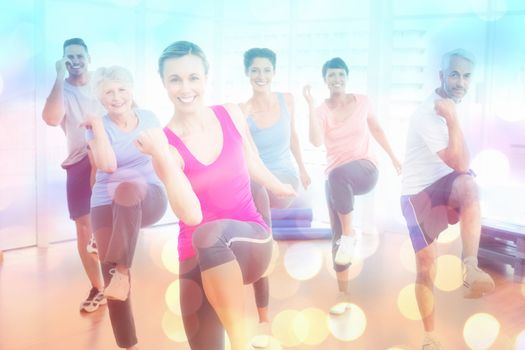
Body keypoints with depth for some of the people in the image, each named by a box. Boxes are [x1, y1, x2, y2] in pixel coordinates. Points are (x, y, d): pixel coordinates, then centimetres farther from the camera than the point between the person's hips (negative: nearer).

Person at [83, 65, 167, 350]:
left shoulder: (149, 118, 5)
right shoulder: (97, 127, -1)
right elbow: (108, 165, -19)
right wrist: (98, 126, -16)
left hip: (148, 198, 0)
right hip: (107, 205, 0)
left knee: (129, 188, -38)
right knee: (110, 278, -8)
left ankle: (123, 270, -35)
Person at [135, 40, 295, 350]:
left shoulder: (232, 115, -2)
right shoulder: (165, 143, -11)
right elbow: (192, 215, -23)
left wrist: (281, 189, 35)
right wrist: (163, 156, -30)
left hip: (251, 239, 0)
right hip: (198, 257, 0)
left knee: (211, 233, -34)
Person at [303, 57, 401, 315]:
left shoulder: (362, 102, 4)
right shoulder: (321, 111, 0)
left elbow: (376, 129, 18)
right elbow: (316, 142, -17)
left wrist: (393, 158, 20)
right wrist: (310, 104, -18)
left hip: (365, 170, -1)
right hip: (336, 178, 2)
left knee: (338, 173, -39)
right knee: (337, 236, -2)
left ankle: (350, 234, -21)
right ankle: (343, 294, 9)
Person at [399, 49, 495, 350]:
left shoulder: (452, 106, 6)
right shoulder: (428, 114, -21)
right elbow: (461, 163, -28)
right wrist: (452, 119, -31)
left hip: (443, 185, 5)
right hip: (418, 194, -5)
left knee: (468, 184, -33)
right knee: (426, 267, -1)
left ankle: (471, 268, -33)